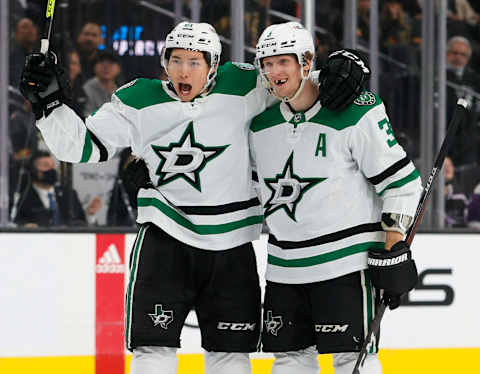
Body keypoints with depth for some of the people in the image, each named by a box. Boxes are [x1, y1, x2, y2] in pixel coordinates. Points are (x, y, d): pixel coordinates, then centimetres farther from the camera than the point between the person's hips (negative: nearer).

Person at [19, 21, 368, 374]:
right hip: (166, 239, -1)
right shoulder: (139, 101, -5)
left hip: (232, 243, 1)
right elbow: (84, 148, -2)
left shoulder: (241, 87, -6)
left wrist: (342, 75, -14)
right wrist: (50, 102, -14)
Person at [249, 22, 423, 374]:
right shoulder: (262, 126, 7)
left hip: (345, 259, -6)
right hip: (285, 266, 6)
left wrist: (394, 252, -13)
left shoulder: (356, 113, -12)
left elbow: (401, 180, -10)